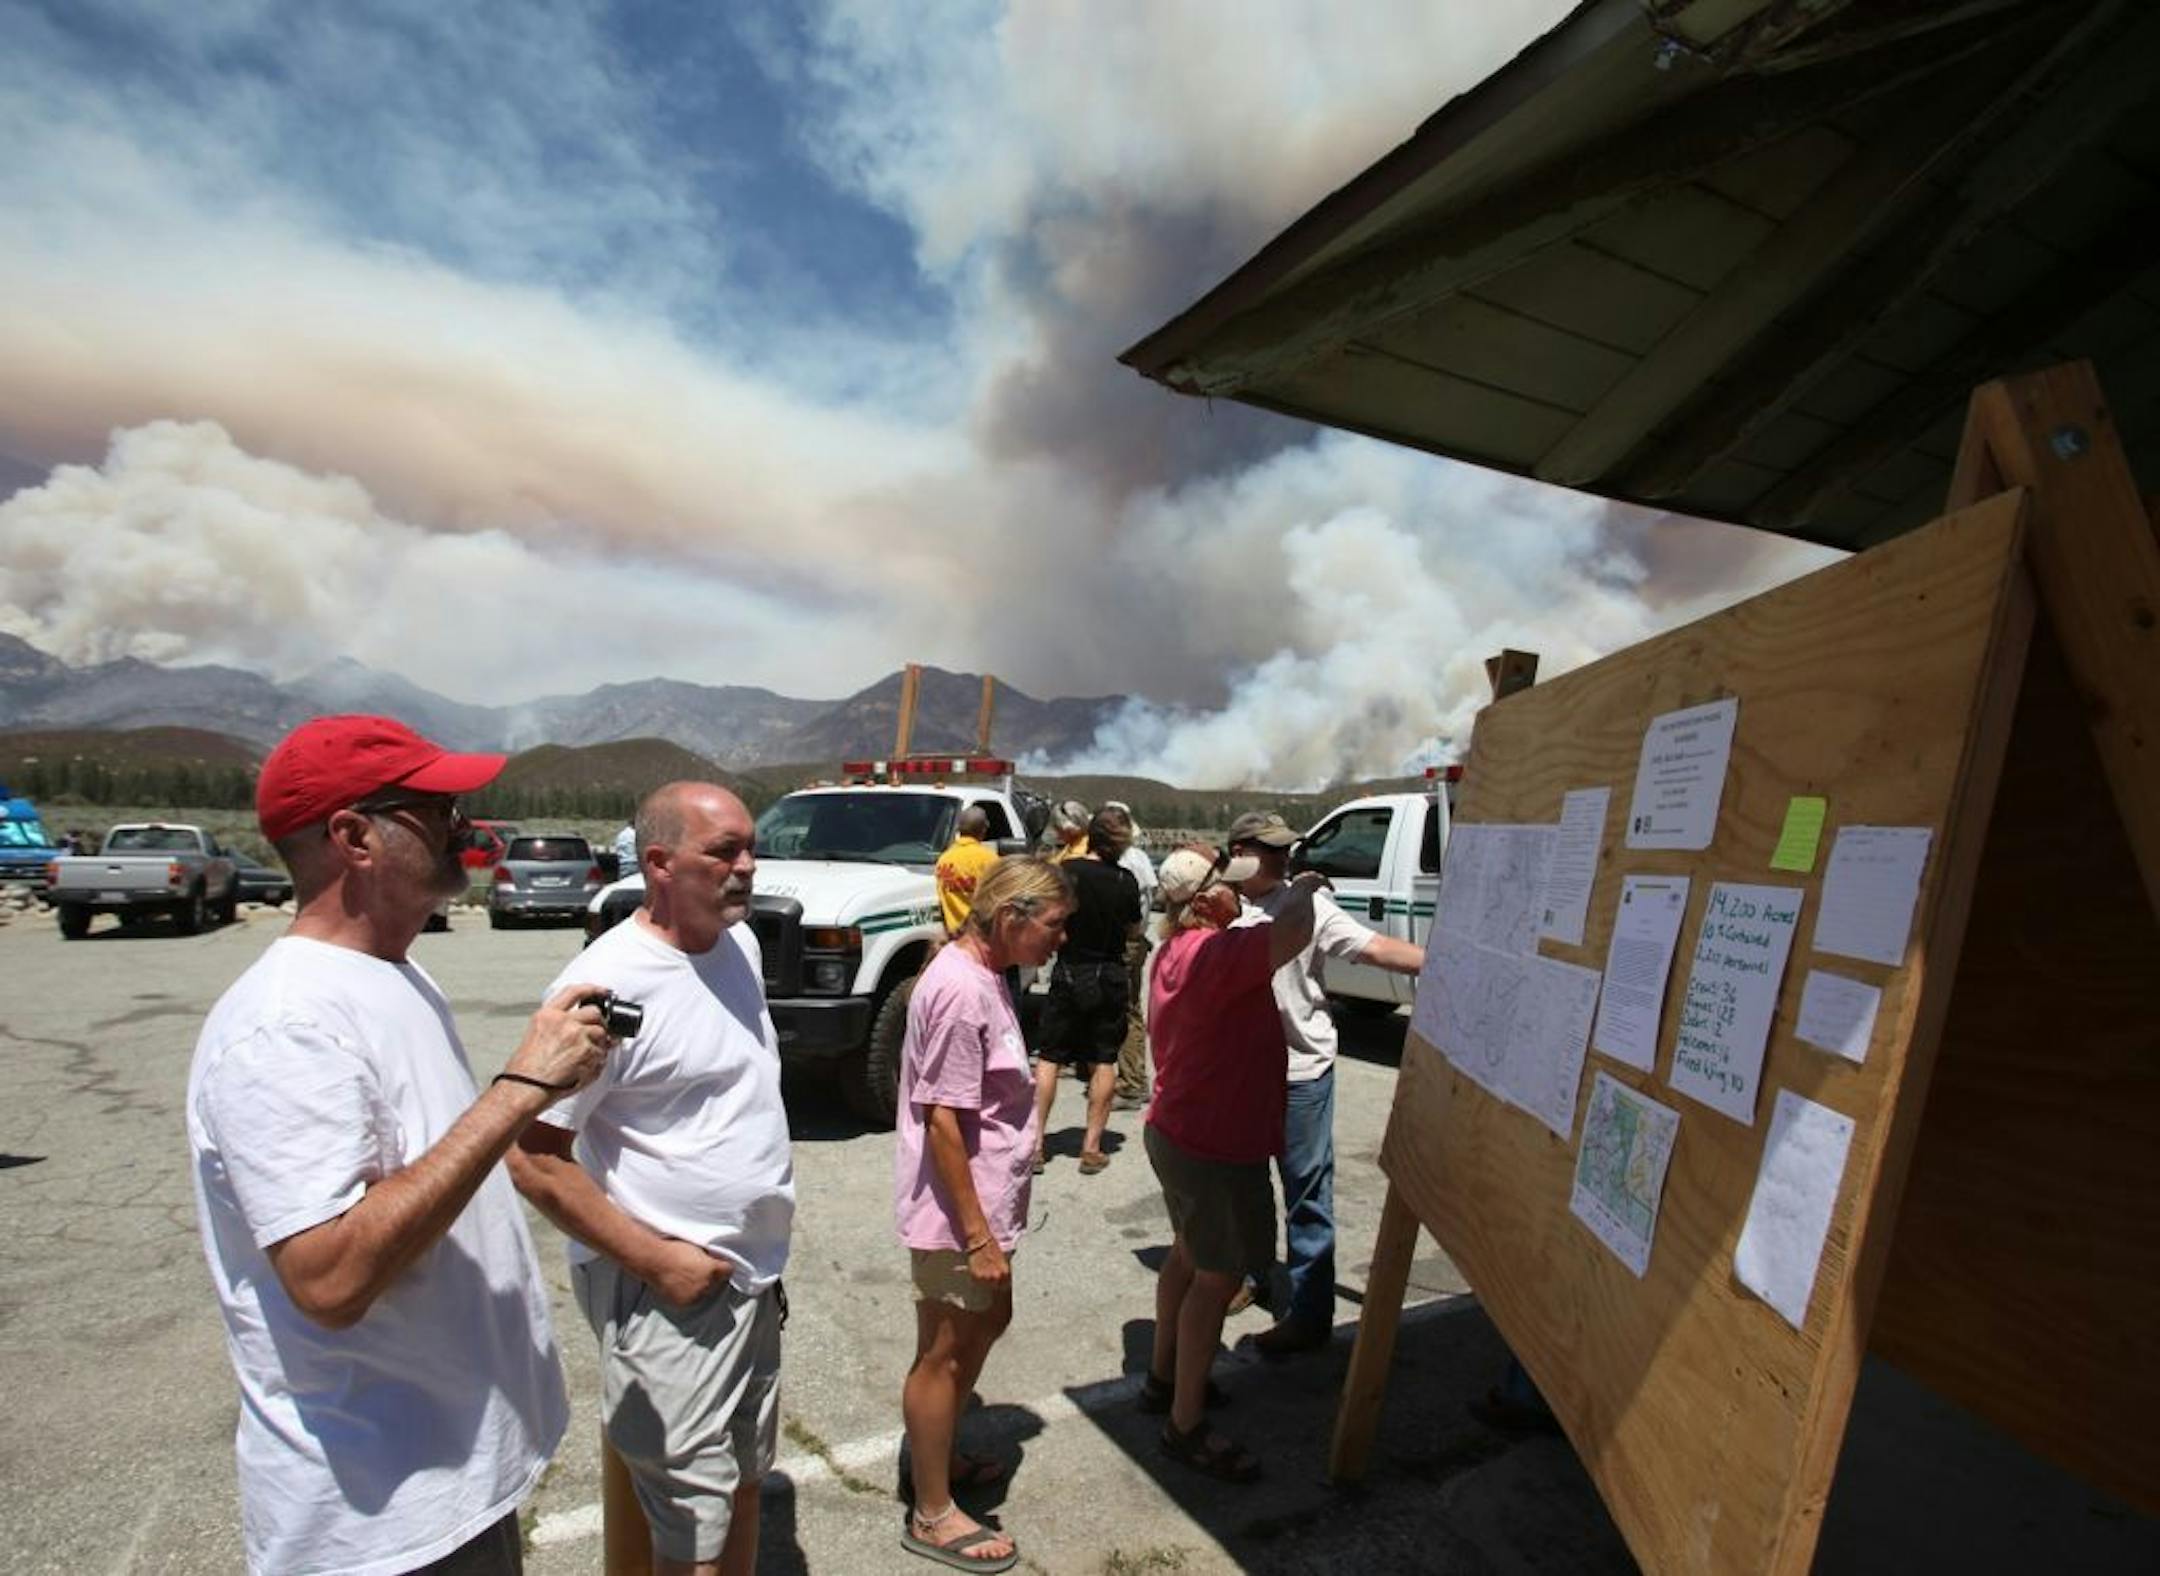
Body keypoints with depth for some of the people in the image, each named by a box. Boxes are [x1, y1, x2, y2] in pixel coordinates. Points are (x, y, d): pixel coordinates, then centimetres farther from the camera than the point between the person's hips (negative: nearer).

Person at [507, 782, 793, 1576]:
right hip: (668, 1292, -7)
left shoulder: (739, 941, 1)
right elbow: (534, 1159, -20)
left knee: (746, 1481, 23)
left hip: (754, 1277, 7)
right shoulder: (610, 982, -23)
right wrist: (657, 1260, -18)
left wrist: (765, 1247, 13)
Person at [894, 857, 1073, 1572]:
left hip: (987, 1201, 10)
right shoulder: (960, 990, -26)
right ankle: (931, 1514, 30)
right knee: (945, 1353, 9)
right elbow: (942, 1120, -25)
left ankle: (937, 1456, 46)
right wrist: (976, 1235, -20)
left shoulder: (982, 975, 4)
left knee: (987, 1324, 25)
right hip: (958, 1211, -10)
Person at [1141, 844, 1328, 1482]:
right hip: (1218, 1147, -10)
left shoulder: (1174, 951, 5)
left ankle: (1164, 1376, 42)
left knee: (1188, 1255, 25)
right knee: (1217, 1278, 4)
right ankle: (1186, 1426, 18)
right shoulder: (1216, 952, -28)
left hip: (1177, 1134, 10)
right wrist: (1302, 889, -19)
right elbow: (1294, 932, -42)